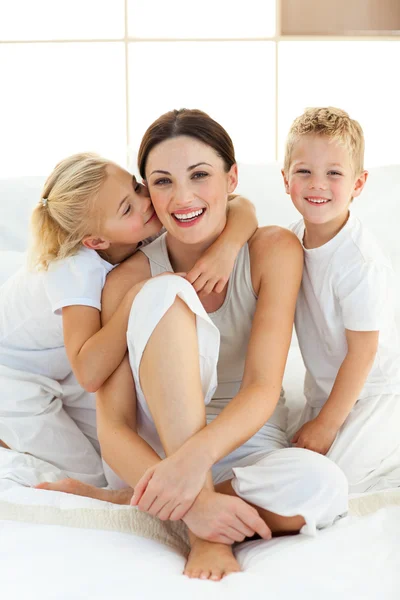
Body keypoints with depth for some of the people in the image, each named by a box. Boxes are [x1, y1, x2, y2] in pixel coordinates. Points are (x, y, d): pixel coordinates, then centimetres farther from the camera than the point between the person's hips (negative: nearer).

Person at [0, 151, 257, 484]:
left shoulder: (144, 226, -23)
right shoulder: (75, 270, -38)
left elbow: (242, 207, -27)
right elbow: (90, 374, -46)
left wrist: (226, 246, -48)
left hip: (63, 369, 6)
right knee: (89, 478, -4)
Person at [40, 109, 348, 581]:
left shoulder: (274, 251, -8)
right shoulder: (130, 279, -10)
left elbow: (262, 391, -18)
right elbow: (113, 429, -17)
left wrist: (196, 456, -39)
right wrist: (194, 502, -35)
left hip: (245, 451, 2)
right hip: (151, 452, -1)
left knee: (321, 486, -36)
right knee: (166, 293, -27)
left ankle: (110, 501, -19)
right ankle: (207, 529, -29)